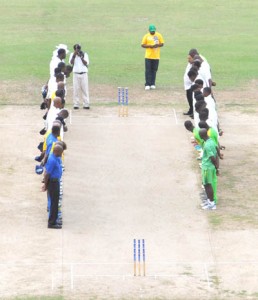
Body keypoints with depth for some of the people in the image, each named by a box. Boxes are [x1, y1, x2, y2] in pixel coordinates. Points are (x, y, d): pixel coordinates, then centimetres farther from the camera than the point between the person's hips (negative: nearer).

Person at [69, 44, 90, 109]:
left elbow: (86, 63, -8)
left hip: (84, 74, 0)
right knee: (76, 90, -1)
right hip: (76, 74, 0)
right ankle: (76, 104, 3)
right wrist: (74, 55, -17)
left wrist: (81, 57, -16)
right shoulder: (72, 55, 5)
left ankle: (86, 104, 0)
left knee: (85, 89, -1)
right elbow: (71, 63, -9)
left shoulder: (84, 54, 4)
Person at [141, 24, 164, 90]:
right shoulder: (146, 36, 2)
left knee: (154, 70, 6)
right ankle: (147, 84, -5)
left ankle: (153, 84, 14)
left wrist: (157, 45, -14)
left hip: (156, 56, 2)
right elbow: (143, 45, 1)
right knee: (148, 70, -6)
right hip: (148, 56, -2)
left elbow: (162, 44, 7)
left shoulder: (159, 35, 6)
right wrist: (150, 46, -15)